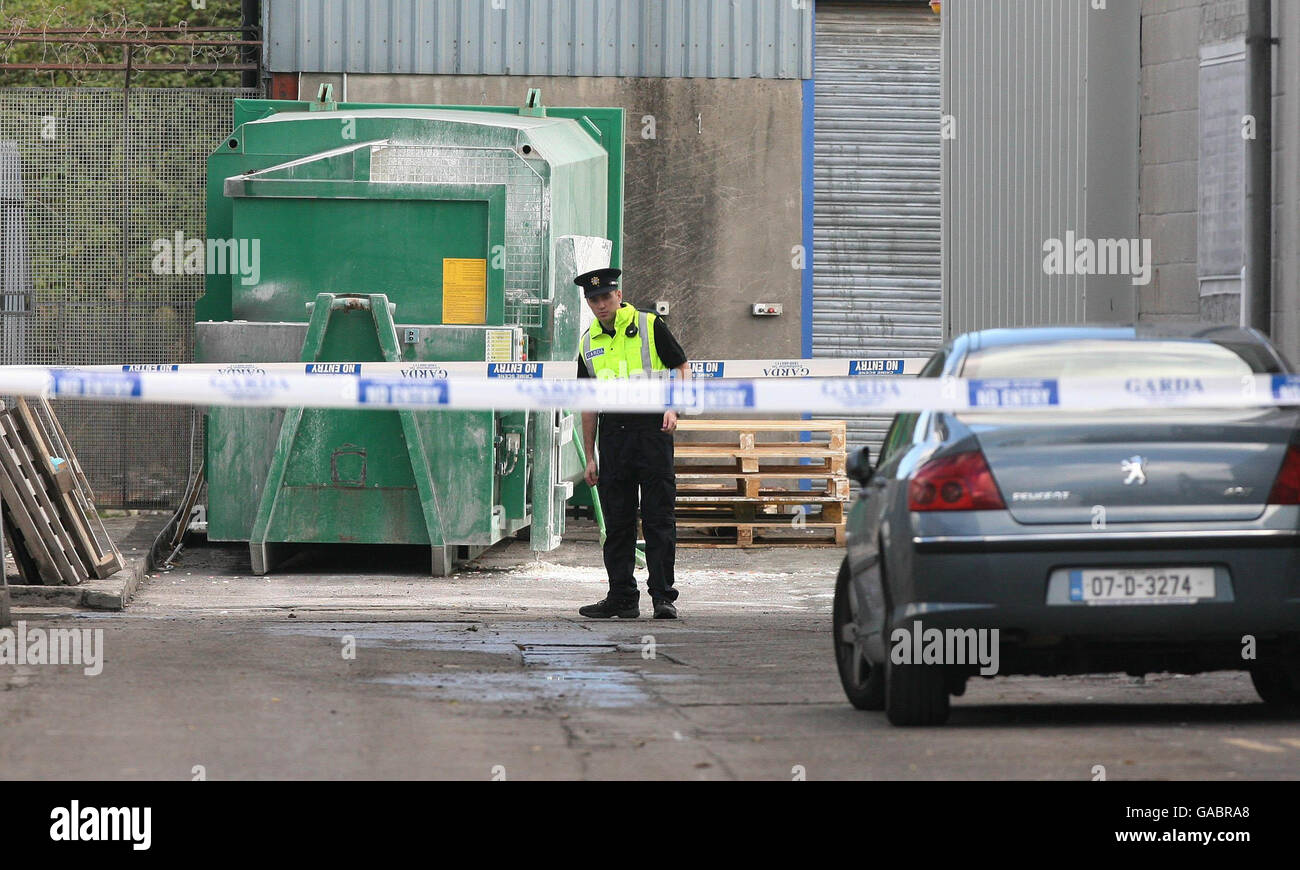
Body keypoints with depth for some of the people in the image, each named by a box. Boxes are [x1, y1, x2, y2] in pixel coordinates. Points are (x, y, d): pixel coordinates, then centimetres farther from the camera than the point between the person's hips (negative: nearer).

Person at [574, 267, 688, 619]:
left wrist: (672, 407, -13)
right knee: (617, 522, 5)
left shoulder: (649, 327, 1)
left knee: (659, 518, -5)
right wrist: (590, 457, 15)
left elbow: (682, 369, 4)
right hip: (613, 429, 4)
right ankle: (622, 597, 11)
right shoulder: (589, 342, 14)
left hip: (651, 427, -4)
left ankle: (663, 596, -3)